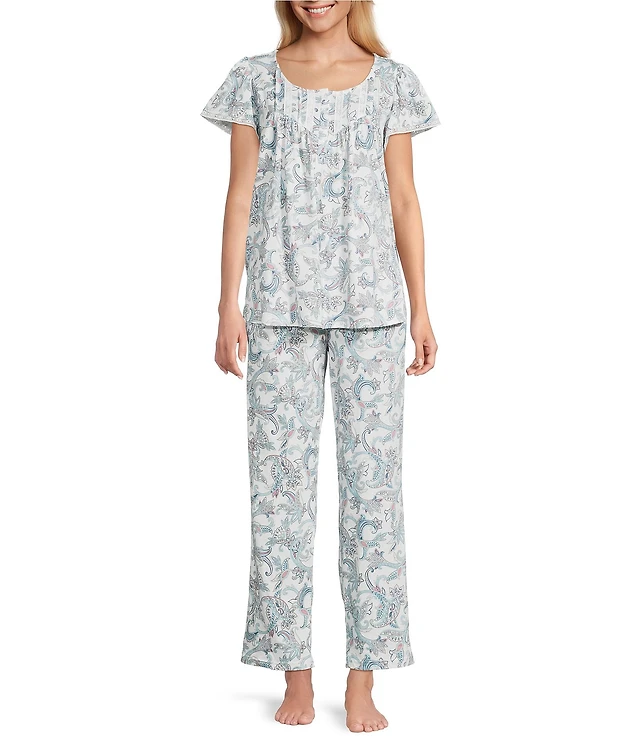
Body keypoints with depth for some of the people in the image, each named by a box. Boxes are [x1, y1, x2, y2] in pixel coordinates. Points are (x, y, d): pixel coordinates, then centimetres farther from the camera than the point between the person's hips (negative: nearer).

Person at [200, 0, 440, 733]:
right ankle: (295, 675, 12)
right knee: (280, 477, 1)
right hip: (281, 306, 0)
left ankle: (362, 683, 7)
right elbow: (241, 195, 6)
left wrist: (420, 309, 4)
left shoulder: (390, 81, 9)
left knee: (372, 477, -1)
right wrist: (228, 304, -1)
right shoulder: (255, 79, 9)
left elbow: (404, 201, 8)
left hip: (370, 305, 0)